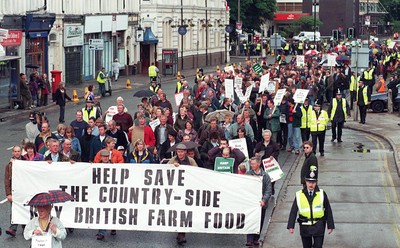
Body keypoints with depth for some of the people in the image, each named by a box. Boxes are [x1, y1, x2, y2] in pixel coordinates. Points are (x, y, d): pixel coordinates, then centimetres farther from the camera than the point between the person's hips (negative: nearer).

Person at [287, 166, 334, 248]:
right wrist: (291, 226, -10)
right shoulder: (299, 195, -3)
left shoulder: (322, 194, -4)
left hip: (318, 226, -1)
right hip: (305, 226, 1)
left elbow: (328, 210, 1)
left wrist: (330, 226, 1)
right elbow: (293, 211, -3)